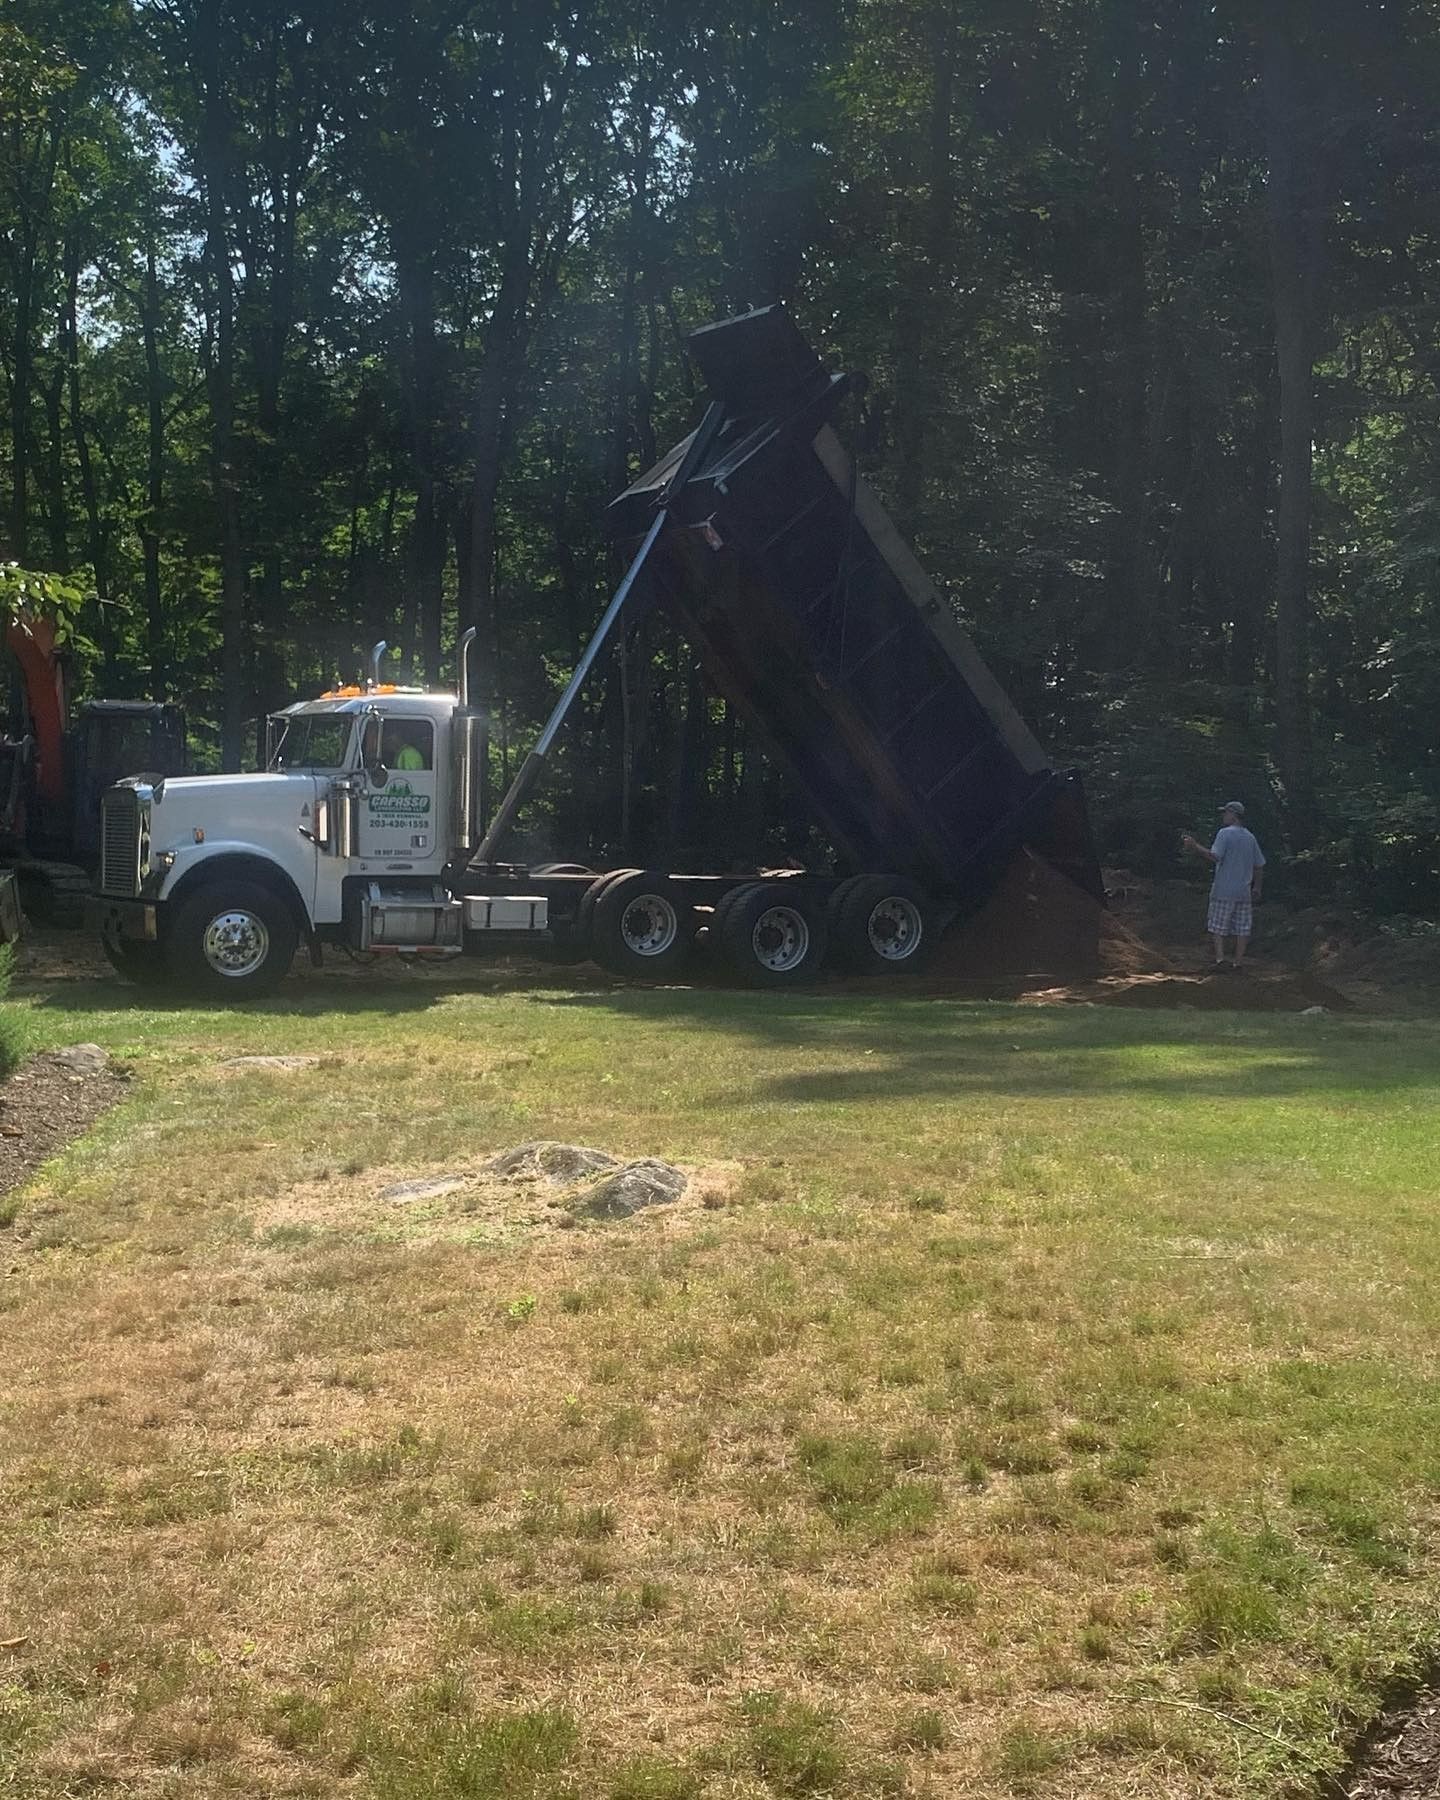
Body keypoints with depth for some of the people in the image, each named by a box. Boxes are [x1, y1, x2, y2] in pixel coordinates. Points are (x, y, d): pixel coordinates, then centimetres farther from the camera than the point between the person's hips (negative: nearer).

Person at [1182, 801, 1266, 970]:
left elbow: (1215, 856, -21)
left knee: (1218, 926, 3)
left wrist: (1195, 846, -18)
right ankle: (1239, 961, 6)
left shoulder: (1225, 833, -9)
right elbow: (1259, 865, 14)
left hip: (1224, 891, -5)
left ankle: (1220, 957, -8)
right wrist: (1256, 888, 23)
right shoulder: (1250, 837, 10)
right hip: (1244, 892, 5)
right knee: (1242, 927, 8)